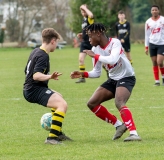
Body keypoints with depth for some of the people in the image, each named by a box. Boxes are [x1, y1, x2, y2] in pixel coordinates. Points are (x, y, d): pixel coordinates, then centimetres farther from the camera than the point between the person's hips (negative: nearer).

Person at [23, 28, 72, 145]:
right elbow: (36, 76, -31)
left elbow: (27, 71, 27)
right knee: (62, 104, -24)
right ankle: (52, 138, -30)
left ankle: (58, 133, 35)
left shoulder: (35, 52, 13)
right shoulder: (43, 56, -17)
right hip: (35, 90, -11)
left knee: (59, 97, 32)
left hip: (29, 89, 11)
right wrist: (49, 77, -47)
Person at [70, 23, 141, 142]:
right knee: (92, 104, 0)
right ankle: (119, 125, 8)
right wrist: (83, 74, -8)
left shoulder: (115, 43, -18)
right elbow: (97, 73, 8)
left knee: (119, 103, -33)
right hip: (113, 80, 8)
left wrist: (95, 56, -28)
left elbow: (113, 59, -37)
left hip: (126, 77, -8)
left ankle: (134, 133, -37)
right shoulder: (96, 49, 1)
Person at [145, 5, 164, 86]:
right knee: (154, 63, 2)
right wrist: (146, 47, 7)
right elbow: (147, 35, 10)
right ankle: (157, 81, 8)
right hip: (152, 44, 3)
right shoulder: (148, 22, 6)